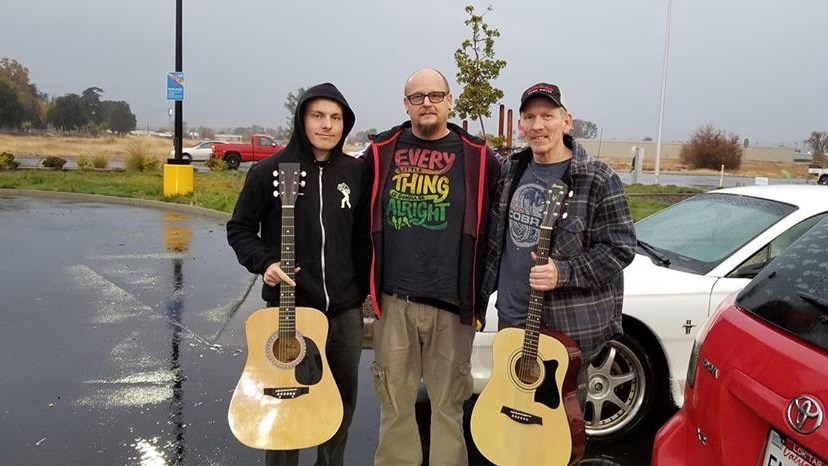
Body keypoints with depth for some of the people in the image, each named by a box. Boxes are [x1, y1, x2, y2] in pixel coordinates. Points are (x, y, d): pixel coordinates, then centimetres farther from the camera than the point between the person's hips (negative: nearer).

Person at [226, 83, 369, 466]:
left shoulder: (355, 172, 2)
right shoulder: (271, 170, -7)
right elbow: (239, 228, 0)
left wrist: (365, 288, 8)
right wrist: (263, 263, -16)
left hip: (345, 309, 3)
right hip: (289, 306, -3)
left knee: (344, 396, 16)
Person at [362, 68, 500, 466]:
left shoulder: (477, 157, 2)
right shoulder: (381, 152, 6)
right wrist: (368, 283, 9)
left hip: (452, 304, -1)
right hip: (393, 300, 1)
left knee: (448, 405, 9)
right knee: (394, 402, 11)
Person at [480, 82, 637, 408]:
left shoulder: (598, 180, -12)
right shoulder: (510, 170, 7)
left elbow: (620, 247, -12)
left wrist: (563, 272, -23)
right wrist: (482, 294, 16)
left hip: (567, 325, -5)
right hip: (511, 318, 6)